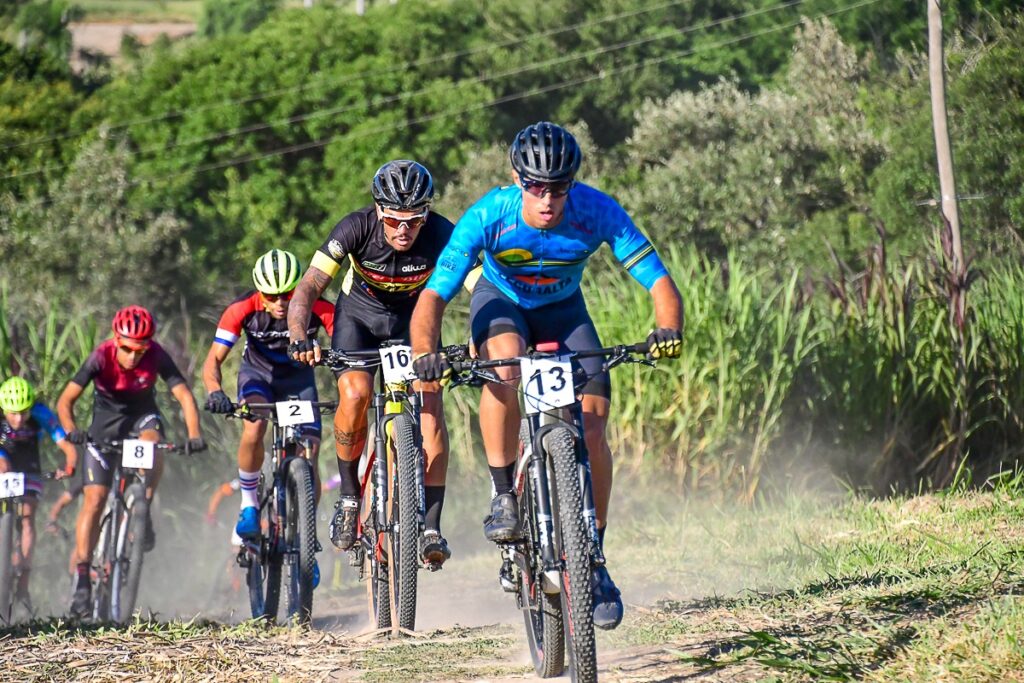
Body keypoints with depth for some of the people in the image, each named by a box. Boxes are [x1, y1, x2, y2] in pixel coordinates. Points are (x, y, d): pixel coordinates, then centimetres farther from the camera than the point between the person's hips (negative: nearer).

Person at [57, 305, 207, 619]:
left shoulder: (156, 356, -24)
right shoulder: (101, 357, -26)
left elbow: (184, 395, -27)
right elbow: (65, 401, -29)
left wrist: (194, 434, -43)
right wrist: (71, 431, -48)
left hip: (142, 415, 1)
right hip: (106, 421, -1)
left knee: (151, 443, -35)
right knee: (94, 498, -11)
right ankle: (82, 579, -10)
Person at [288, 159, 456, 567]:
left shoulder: (441, 235, -29)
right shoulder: (356, 229, -29)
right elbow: (308, 288, -32)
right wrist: (299, 337, -49)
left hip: (413, 319, 0)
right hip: (359, 315, 0)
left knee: (429, 401, -20)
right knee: (355, 393, -26)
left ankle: (431, 526, -18)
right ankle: (349, 495, -4)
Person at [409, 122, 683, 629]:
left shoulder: (597, 212, -29)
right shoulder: (488, 216, -31)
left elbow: (659, 282, -30)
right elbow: (433, 296, -34)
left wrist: (668, 329, -51)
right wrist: (425, 353, -52)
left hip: (563, 309, 1)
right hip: (501, 301, -1)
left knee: (591, 429, -14)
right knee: (505, 364, -36)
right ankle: (503, 494, -18)